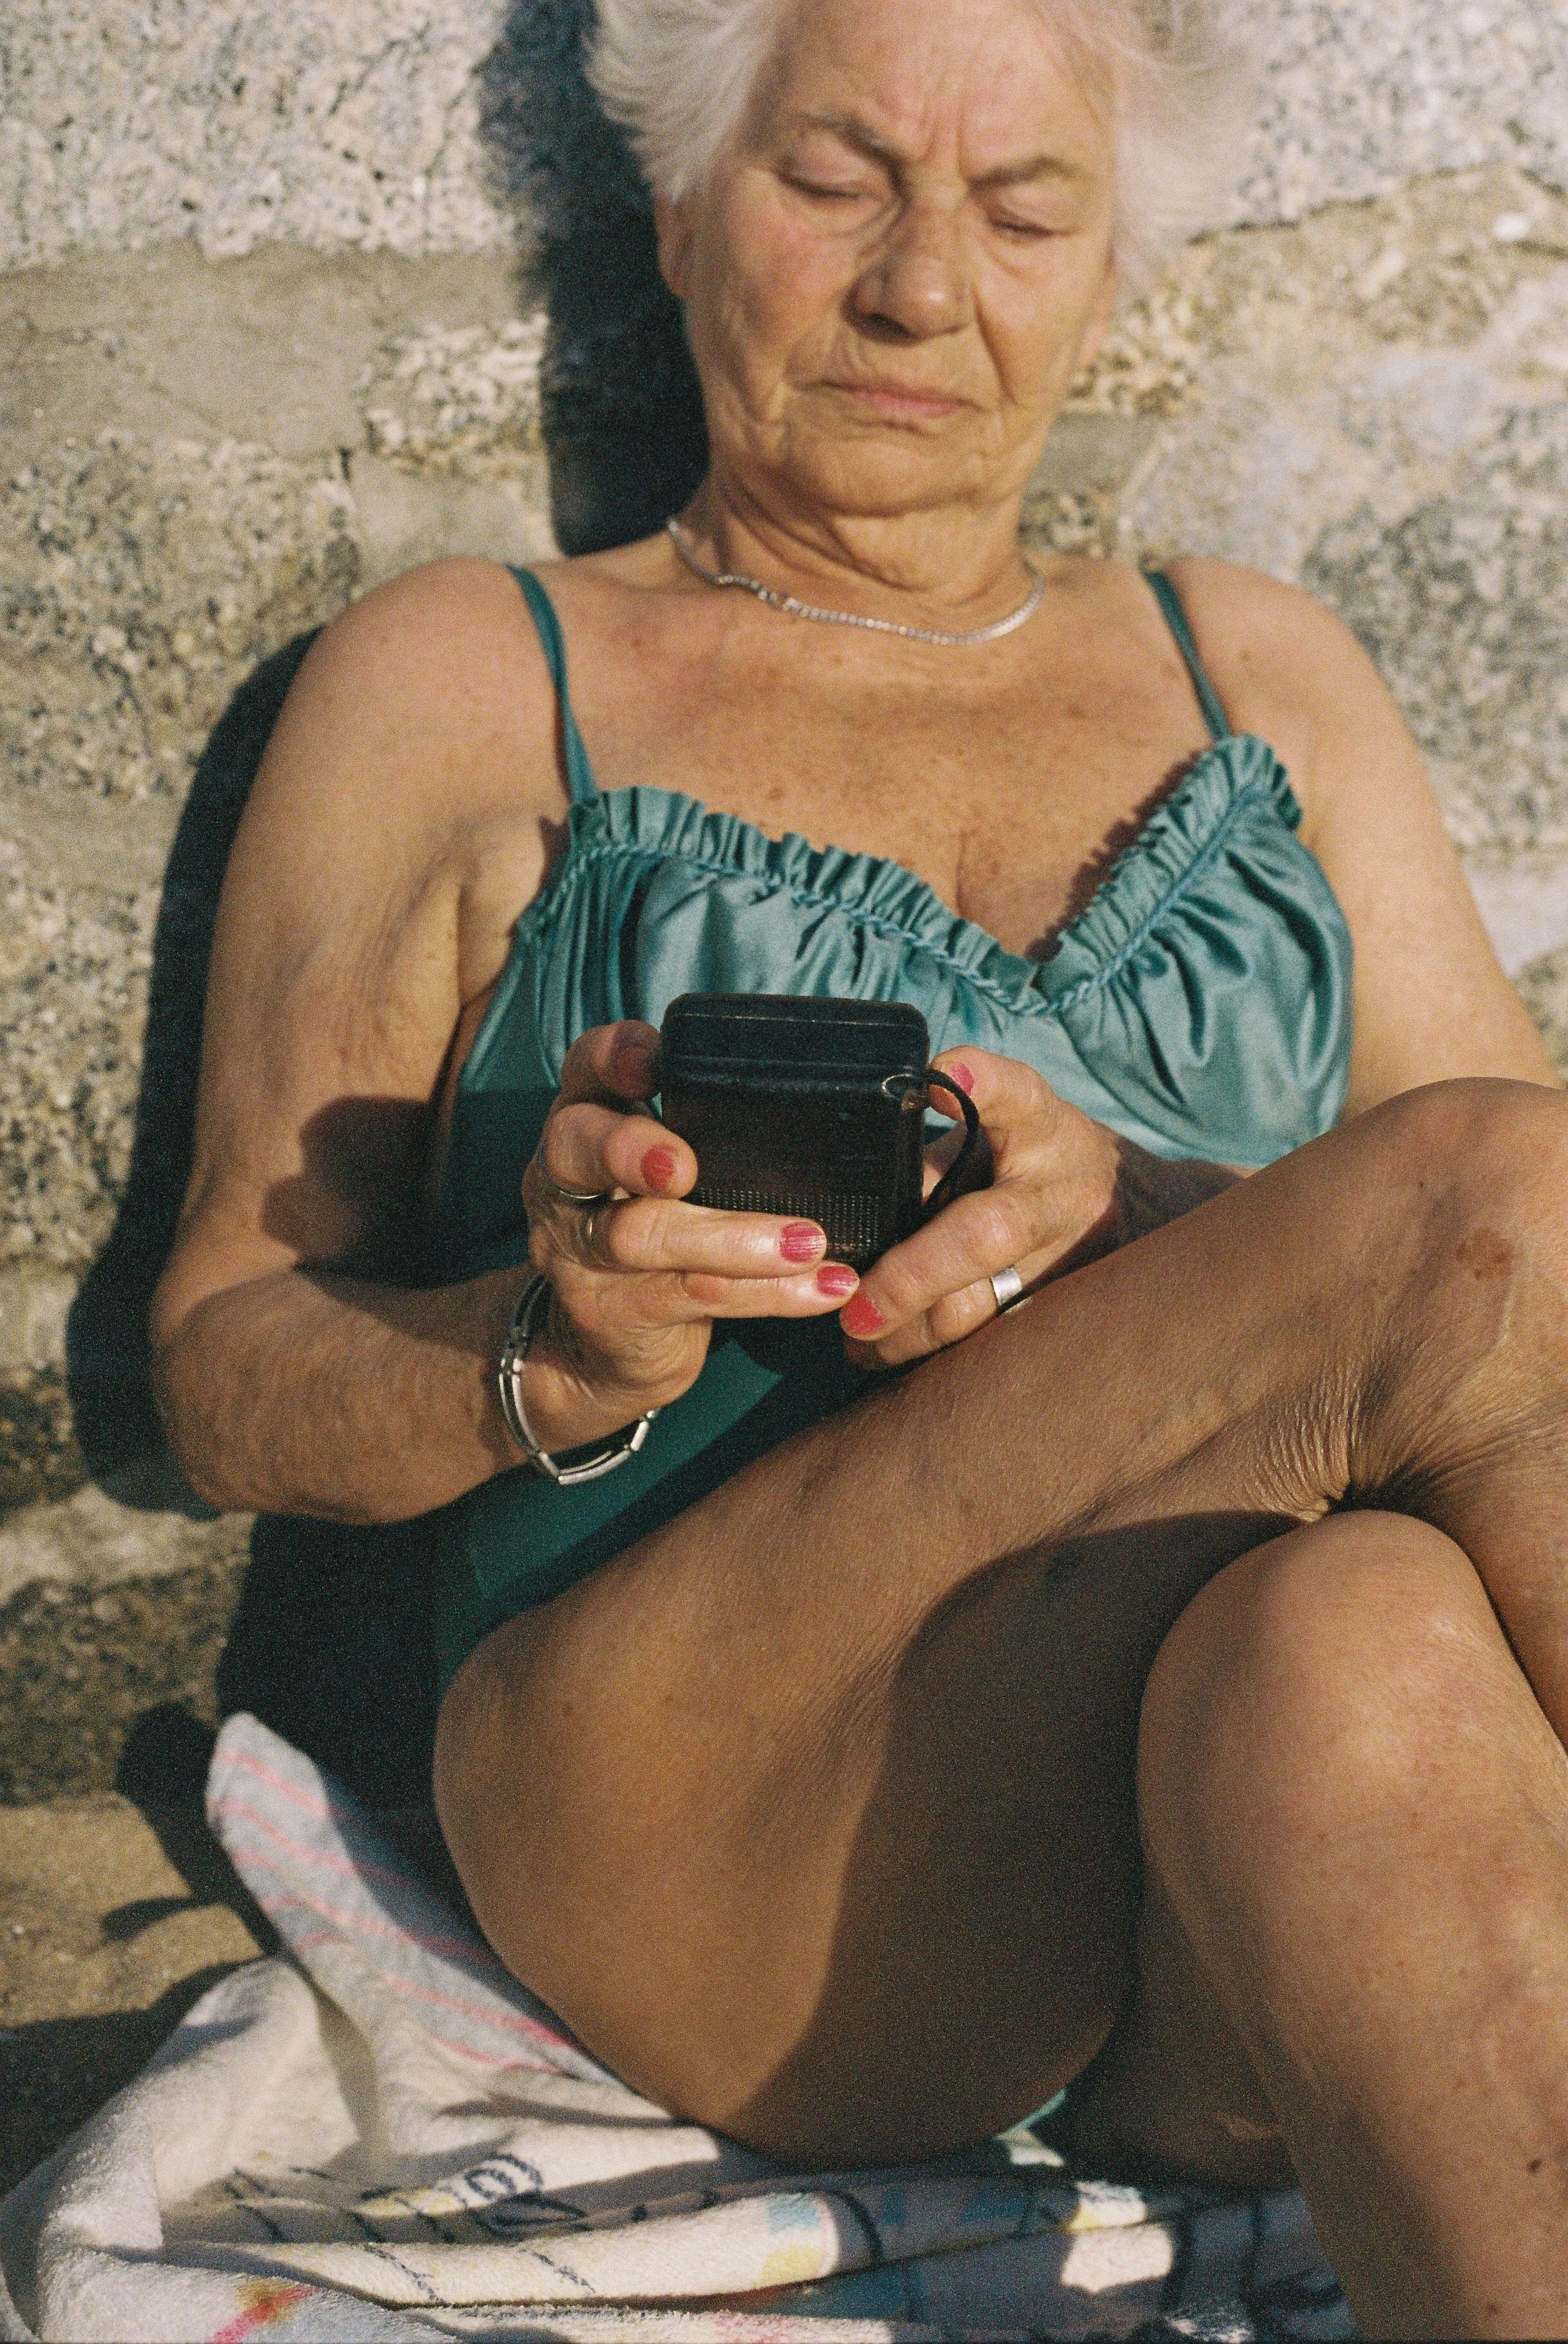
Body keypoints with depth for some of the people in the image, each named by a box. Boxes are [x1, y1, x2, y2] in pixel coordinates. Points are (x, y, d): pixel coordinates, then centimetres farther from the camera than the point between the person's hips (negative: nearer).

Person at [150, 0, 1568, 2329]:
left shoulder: (1263, 673, 20)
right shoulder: (459, 685, 13)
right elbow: (230, 1378, 9)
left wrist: (1143, 1230, -11)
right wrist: (555, 1346, -13)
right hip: (703, 1826, -1)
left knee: (1357, 1646, -36)